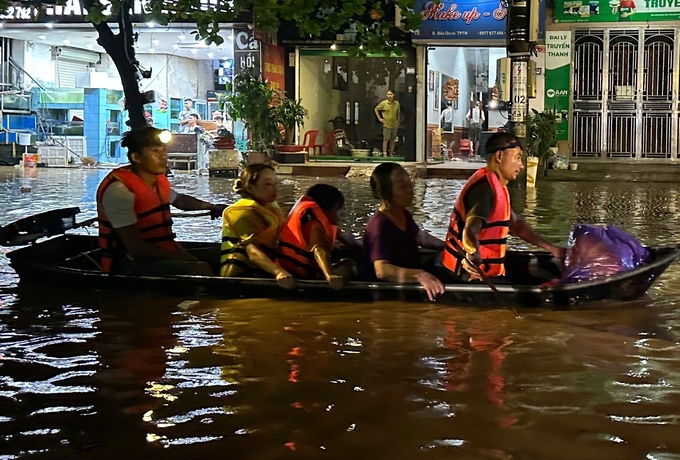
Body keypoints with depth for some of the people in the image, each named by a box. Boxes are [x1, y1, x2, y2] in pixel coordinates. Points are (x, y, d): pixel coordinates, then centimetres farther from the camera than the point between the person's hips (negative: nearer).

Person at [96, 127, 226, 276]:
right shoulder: (119, 189, -20)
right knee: (200, 270, -28)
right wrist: (183, 257, -23)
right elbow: (135, 247, -26)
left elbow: (179, 200, 33)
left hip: (163, 254, 9)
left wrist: (210, 206, 22)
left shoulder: (159, 180, 7)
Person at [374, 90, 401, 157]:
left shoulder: (397, 103, 5)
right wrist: (379, 118, 0)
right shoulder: (384, 103, -5)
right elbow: (376, 109, 5)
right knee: (386, 139, -6)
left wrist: (398, 122, 13)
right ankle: (384, 154, -3)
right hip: (386, 125, -4)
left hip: (394, 125, 4)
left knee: (392, 140, 8)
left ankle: (391, 154, 15)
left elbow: (398, 113, 19)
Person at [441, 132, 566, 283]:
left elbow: (515, 223, 21)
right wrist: (473, 254, -57)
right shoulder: (485, 188, -21)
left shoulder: (496, 185, 11)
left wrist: (552, 248, 19)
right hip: (472, 274, -11)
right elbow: (470, 231, -36)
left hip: (483, 269, 11)